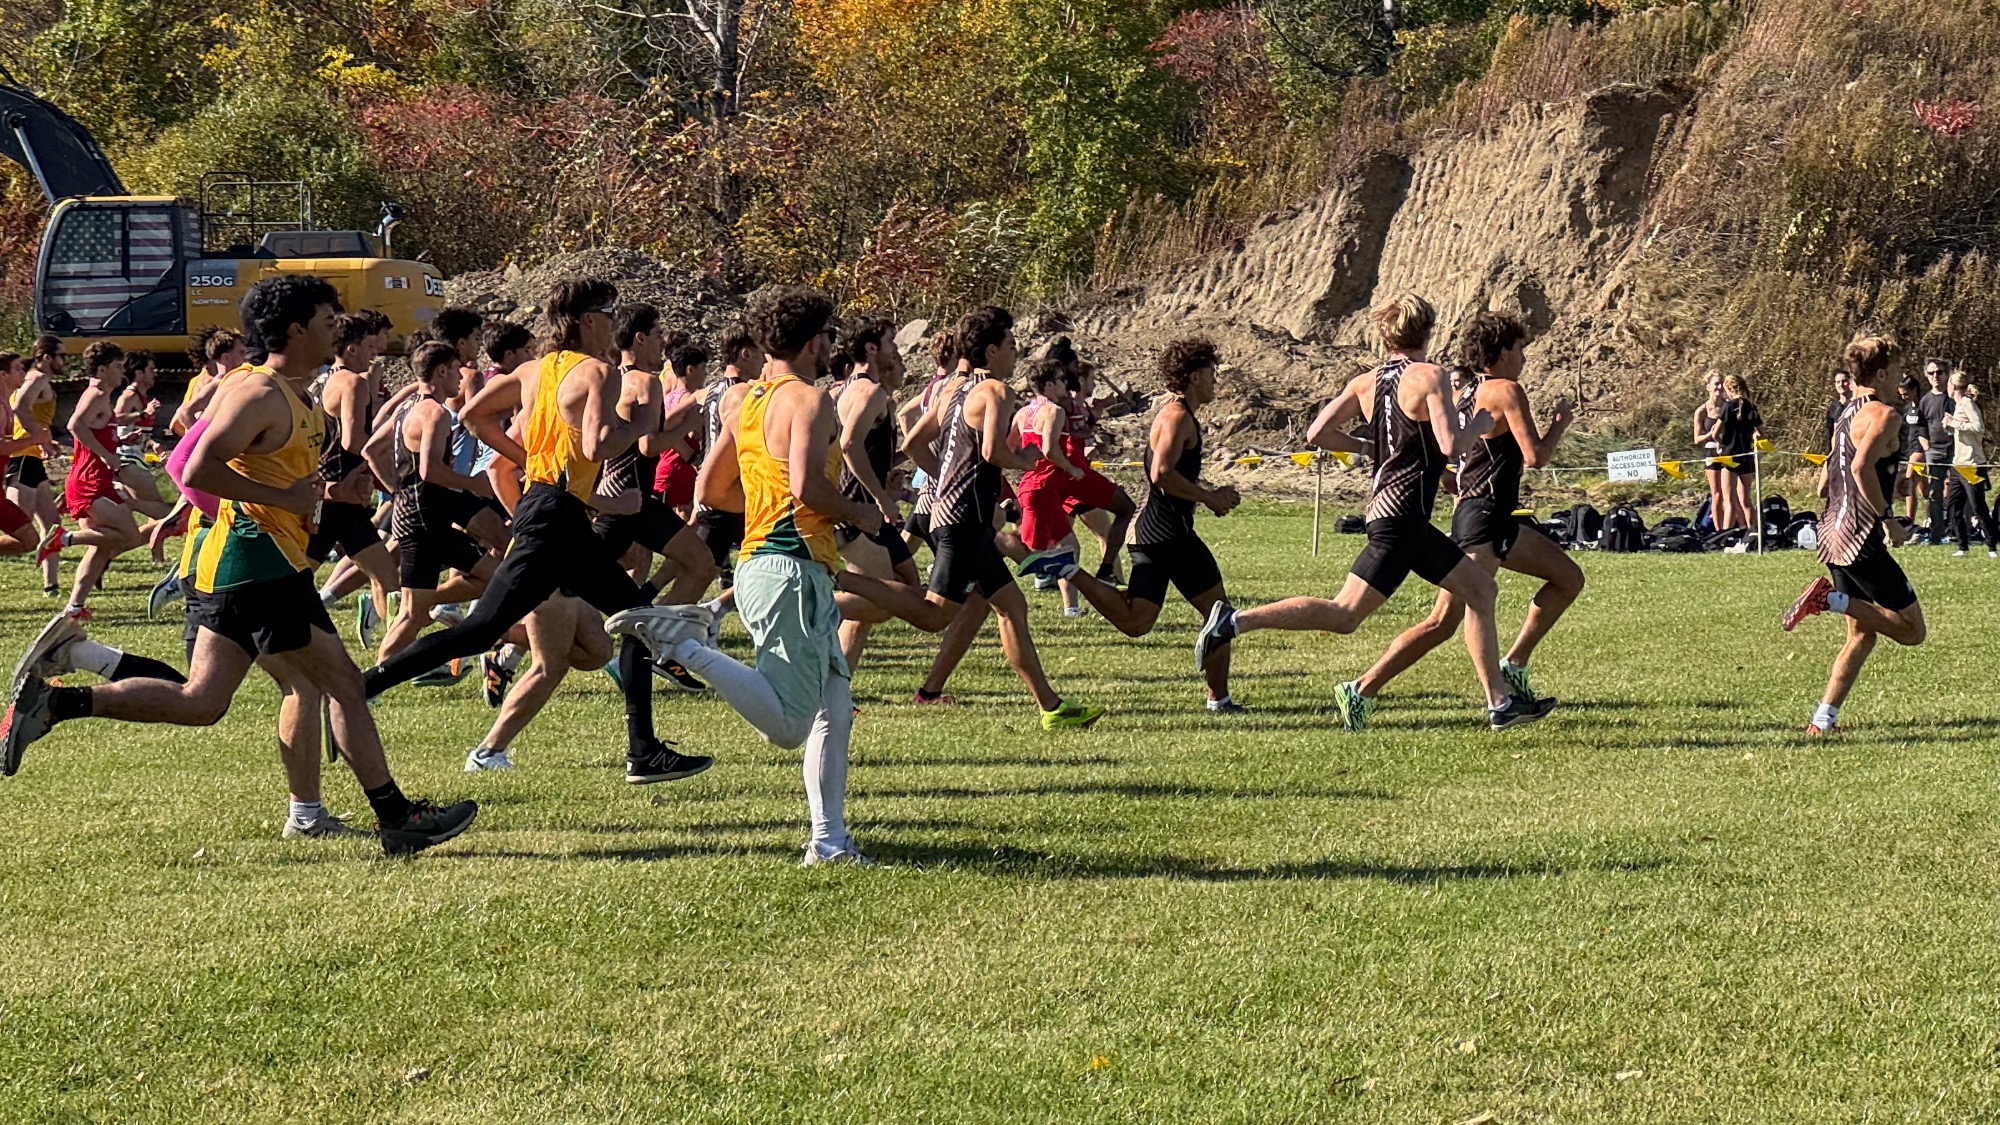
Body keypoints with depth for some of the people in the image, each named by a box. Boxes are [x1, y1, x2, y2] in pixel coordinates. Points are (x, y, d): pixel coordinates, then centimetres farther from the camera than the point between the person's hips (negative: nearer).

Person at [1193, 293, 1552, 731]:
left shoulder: (1366, 383, 10)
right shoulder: (1431, 377, -10)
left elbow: (1317, 433, 4)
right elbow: (1451, 445, -20)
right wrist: (1480, 425, 0)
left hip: (1397, 514, 9)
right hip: (1401, 517, -9)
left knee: (1479, 587, 16)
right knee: (1344, 615, -11)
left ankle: (1501, 703, 16)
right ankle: (1236, 621, -16)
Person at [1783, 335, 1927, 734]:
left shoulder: (1848, 415, 18)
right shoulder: (1883, 415, -10)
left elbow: (1824, 486, 22)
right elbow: (1862, 467, -26)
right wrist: (1886, 518, -21)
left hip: (1833, 534, 10)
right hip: (1861, 537, -10)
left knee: (1863, 634, 15)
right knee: (1911, 630, -5)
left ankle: (1823, 720, 9)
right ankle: (1832, 599, -18)